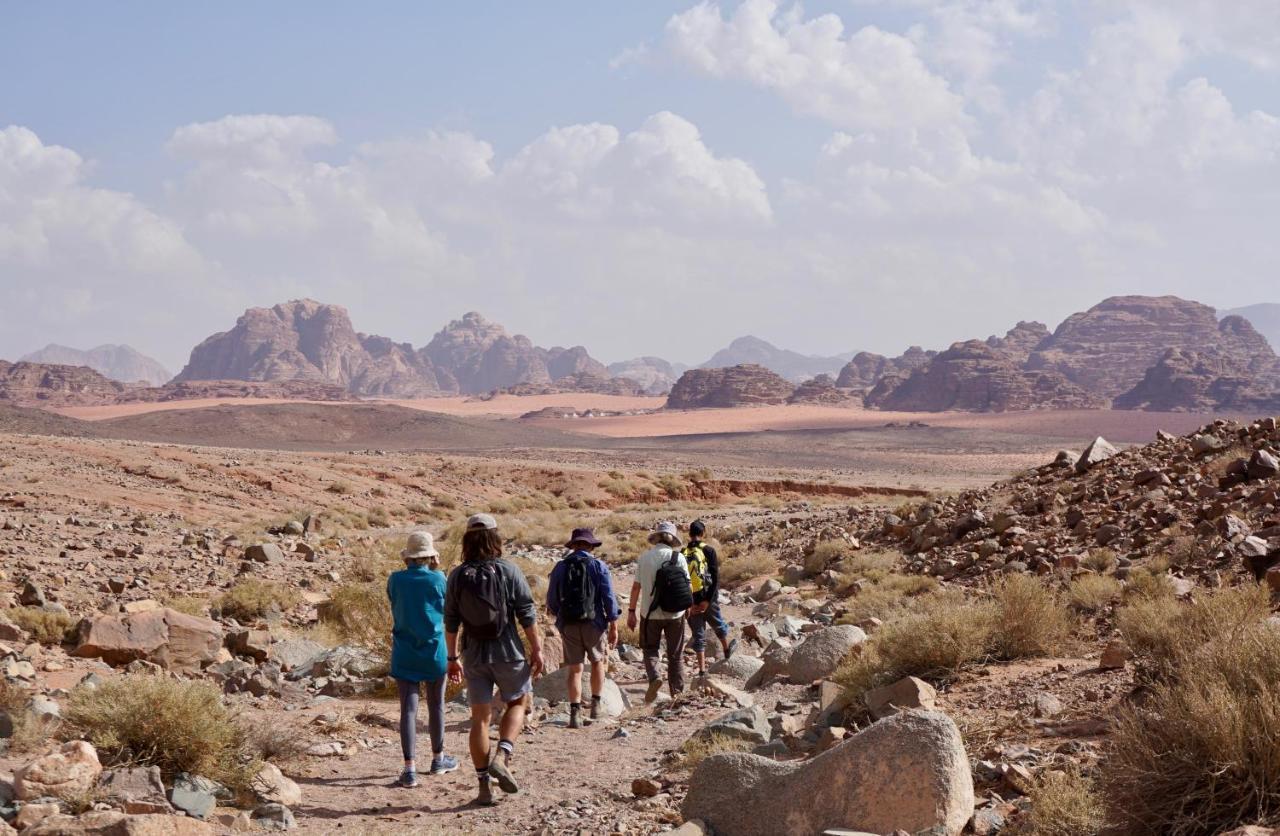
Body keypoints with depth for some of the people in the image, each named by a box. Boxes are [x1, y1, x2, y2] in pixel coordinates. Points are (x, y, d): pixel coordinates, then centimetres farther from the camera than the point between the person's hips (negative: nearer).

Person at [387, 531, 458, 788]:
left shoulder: (395, 580, -5)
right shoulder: (438, 579, -9)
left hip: (404, 654, 0)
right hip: (434, 651, 0)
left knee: (409, 709, -2)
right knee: (436, 705, 17)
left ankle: (410, 768, -11)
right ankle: (438, 758, 33)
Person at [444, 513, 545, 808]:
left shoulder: (457, 576, 1)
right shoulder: (509, 571, -7)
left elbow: (451, 621, 3)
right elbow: (527, 615, -9)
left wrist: (453, 657, 12)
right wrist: (537, 650, -2)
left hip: (474, 655, 3)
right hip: (508, 651, -2)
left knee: (480, 718, 8)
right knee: (517, 703, 19)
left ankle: (484, 786, 8)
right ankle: (501, 756, -4)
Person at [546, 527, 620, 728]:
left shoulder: (560, 567, 4)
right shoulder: (598, 566, -3)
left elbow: (551, 601, 7)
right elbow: (609, 598, -7)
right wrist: (613, 627, -2)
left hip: (568, 625, 2)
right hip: (593, 622, -1)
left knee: (574, 670, 5)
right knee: (598, 662, 20)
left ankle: (575, 714, -4)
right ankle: (596, 705, 16)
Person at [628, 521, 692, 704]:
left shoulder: (644, 558, -5)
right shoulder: (679, 557, -7)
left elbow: (636, 587, -3)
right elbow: (686, 587, -4)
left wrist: (631, 611, 5)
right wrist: (687, 606, 15)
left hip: (650, 613, 0)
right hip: (675, 613, 0)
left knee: (650, 649, 14)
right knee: (675, 654, 14)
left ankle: (654, 677, -12)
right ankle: (677, 691, 18)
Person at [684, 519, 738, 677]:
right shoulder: (708, 551, -8)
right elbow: (715, 577, -13)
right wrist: (708, 600, -13)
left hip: (690, 601, 1)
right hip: (707, 598, -1)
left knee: (698, 634, 8)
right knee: (718, 624, 25)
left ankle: (702, 668, 5)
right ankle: (727, 649, 49)